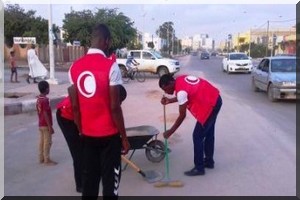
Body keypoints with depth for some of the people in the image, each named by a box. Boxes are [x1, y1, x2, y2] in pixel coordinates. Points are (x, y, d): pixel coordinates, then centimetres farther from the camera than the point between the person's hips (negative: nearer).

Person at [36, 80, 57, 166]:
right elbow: (45, 114, -22)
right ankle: (47, 160, 6)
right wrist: (50, 126, -19)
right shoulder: (45, 100, -21)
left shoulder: (38, 99, 7)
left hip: (41, 125, 9)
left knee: (42, 141, 14)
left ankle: (41, 158, 22)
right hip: (46, 125, -9)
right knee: (47, 142, -1)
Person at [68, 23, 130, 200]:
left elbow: (75, 106, 5)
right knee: (110, 180, 6)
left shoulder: (75, 67, 1)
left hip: (88, 135, 5)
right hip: (109, 134, -5)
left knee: (89, 178, 15)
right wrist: (124, 137, -6)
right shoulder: (111, 66, -15)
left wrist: (81, 131, 17)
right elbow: (114, 107, -16)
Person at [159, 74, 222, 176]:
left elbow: (182, 115, -18)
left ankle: (199, 168, 7)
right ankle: (209, 161, 34)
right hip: (215, 100, 10)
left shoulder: (181, 90, -23)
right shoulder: (180, 79, 3)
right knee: (208, 133, 20)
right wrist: (169, 100, 12)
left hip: (210, 106, -10)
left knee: (197, 136, -2)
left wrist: (170, 131, -10)